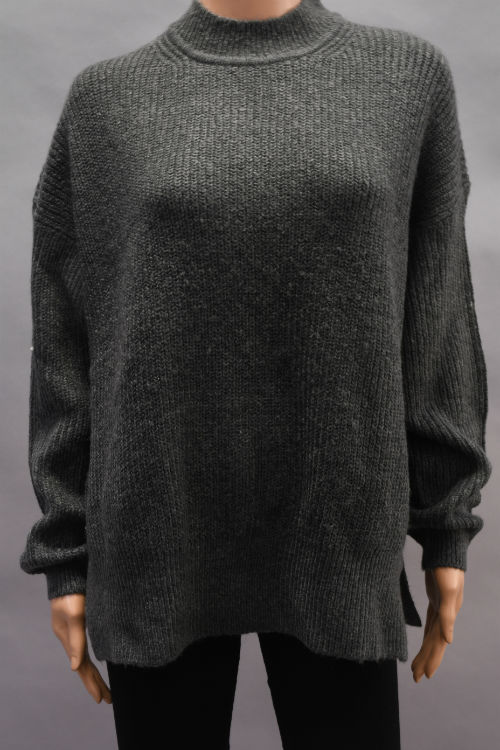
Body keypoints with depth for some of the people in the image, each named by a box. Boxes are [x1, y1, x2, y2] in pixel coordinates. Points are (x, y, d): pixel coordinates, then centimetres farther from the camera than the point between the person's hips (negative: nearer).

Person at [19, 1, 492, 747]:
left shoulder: (410, 74, 4)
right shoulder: (106, 97, 2)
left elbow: (440, 316, 3)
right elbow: (64, 341, 2)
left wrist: (447, 525, 3)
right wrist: (66, 552, 2)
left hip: (337, 533, 1)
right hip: (160, 539, 0)